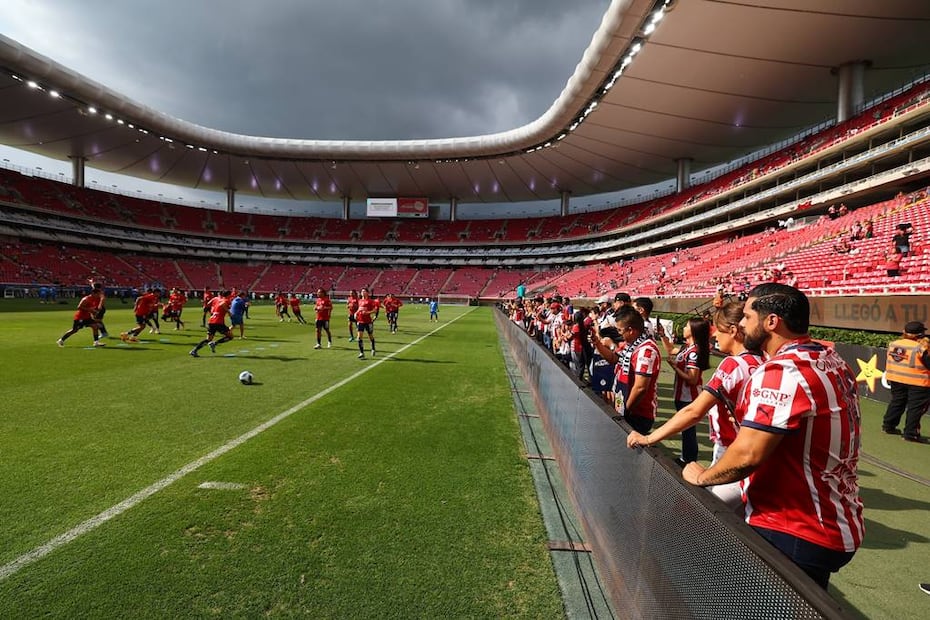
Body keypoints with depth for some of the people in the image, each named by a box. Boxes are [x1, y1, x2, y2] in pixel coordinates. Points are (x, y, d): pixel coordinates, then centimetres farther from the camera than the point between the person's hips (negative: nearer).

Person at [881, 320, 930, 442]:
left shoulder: (893, 343, 3)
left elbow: (888, 361, 12)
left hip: (896, 379, 6)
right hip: (917, 382, -6)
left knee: (896, 402, 20)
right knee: (915, 407, 1)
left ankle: (888, 425, 26)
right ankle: (911, 433, 2)